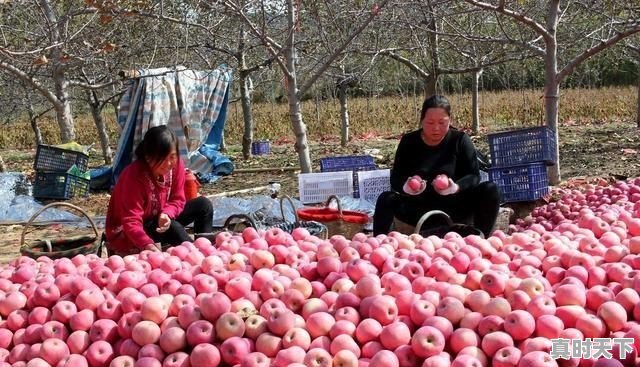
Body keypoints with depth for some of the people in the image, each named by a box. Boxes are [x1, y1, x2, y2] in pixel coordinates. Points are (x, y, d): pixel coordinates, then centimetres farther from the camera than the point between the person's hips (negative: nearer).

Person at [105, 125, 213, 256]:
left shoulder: (176, 165, -14)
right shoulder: (133, 176, -30)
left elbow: (177, 199, -5)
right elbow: (131, 222, -33)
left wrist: (166, 214, -28)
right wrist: (149, 245, -49)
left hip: (156, 219, 7)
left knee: (203, 204, -5)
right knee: (172, 228, -32)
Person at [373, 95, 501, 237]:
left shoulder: (460, 140, 2)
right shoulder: (409, 142, 5)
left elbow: (474, 176, -4)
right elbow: (396, 178, 0)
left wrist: (457, 187, -27)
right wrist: (406, 186, -25)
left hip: (455, 208, 0)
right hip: (418, 207, 0)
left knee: (490, 190, -23)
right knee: (386, 199, -28)